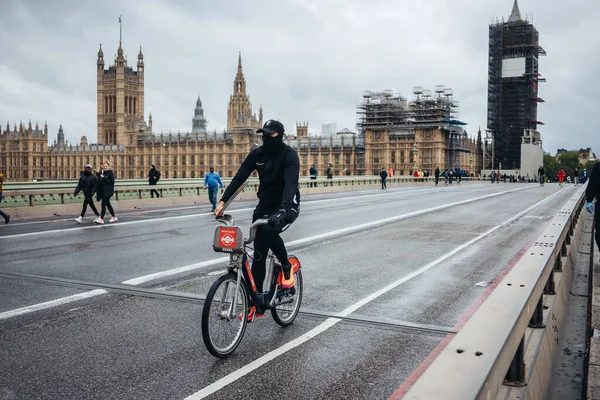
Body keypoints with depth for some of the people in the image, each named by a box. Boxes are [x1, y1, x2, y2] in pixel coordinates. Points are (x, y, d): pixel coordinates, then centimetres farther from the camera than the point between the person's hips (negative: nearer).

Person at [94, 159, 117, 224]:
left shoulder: (111, 173, -6)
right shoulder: (102, 173, 14)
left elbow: (112, 181, -16)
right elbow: (98, 181, 14)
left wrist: (103, 178, -17)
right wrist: (97, 173, 2)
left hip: (108, 191, -8)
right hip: (102, 191, 8)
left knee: (103, 204, -14)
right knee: (107, 204, 13)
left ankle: (101, 219, -17)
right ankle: (114, 217, 24)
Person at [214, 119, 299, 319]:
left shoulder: (289, 154, -16)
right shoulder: (257, 154, -1)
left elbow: (291, 182, -31)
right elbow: (239, 177, -7)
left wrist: (282, 209, -46)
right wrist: (223, 201, -19)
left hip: (287, 206, -5)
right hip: (265, 205, 5)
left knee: (269, 231, -35)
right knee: (259, 254, 1)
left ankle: (287, 267, -6)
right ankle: (257, 304, 10)